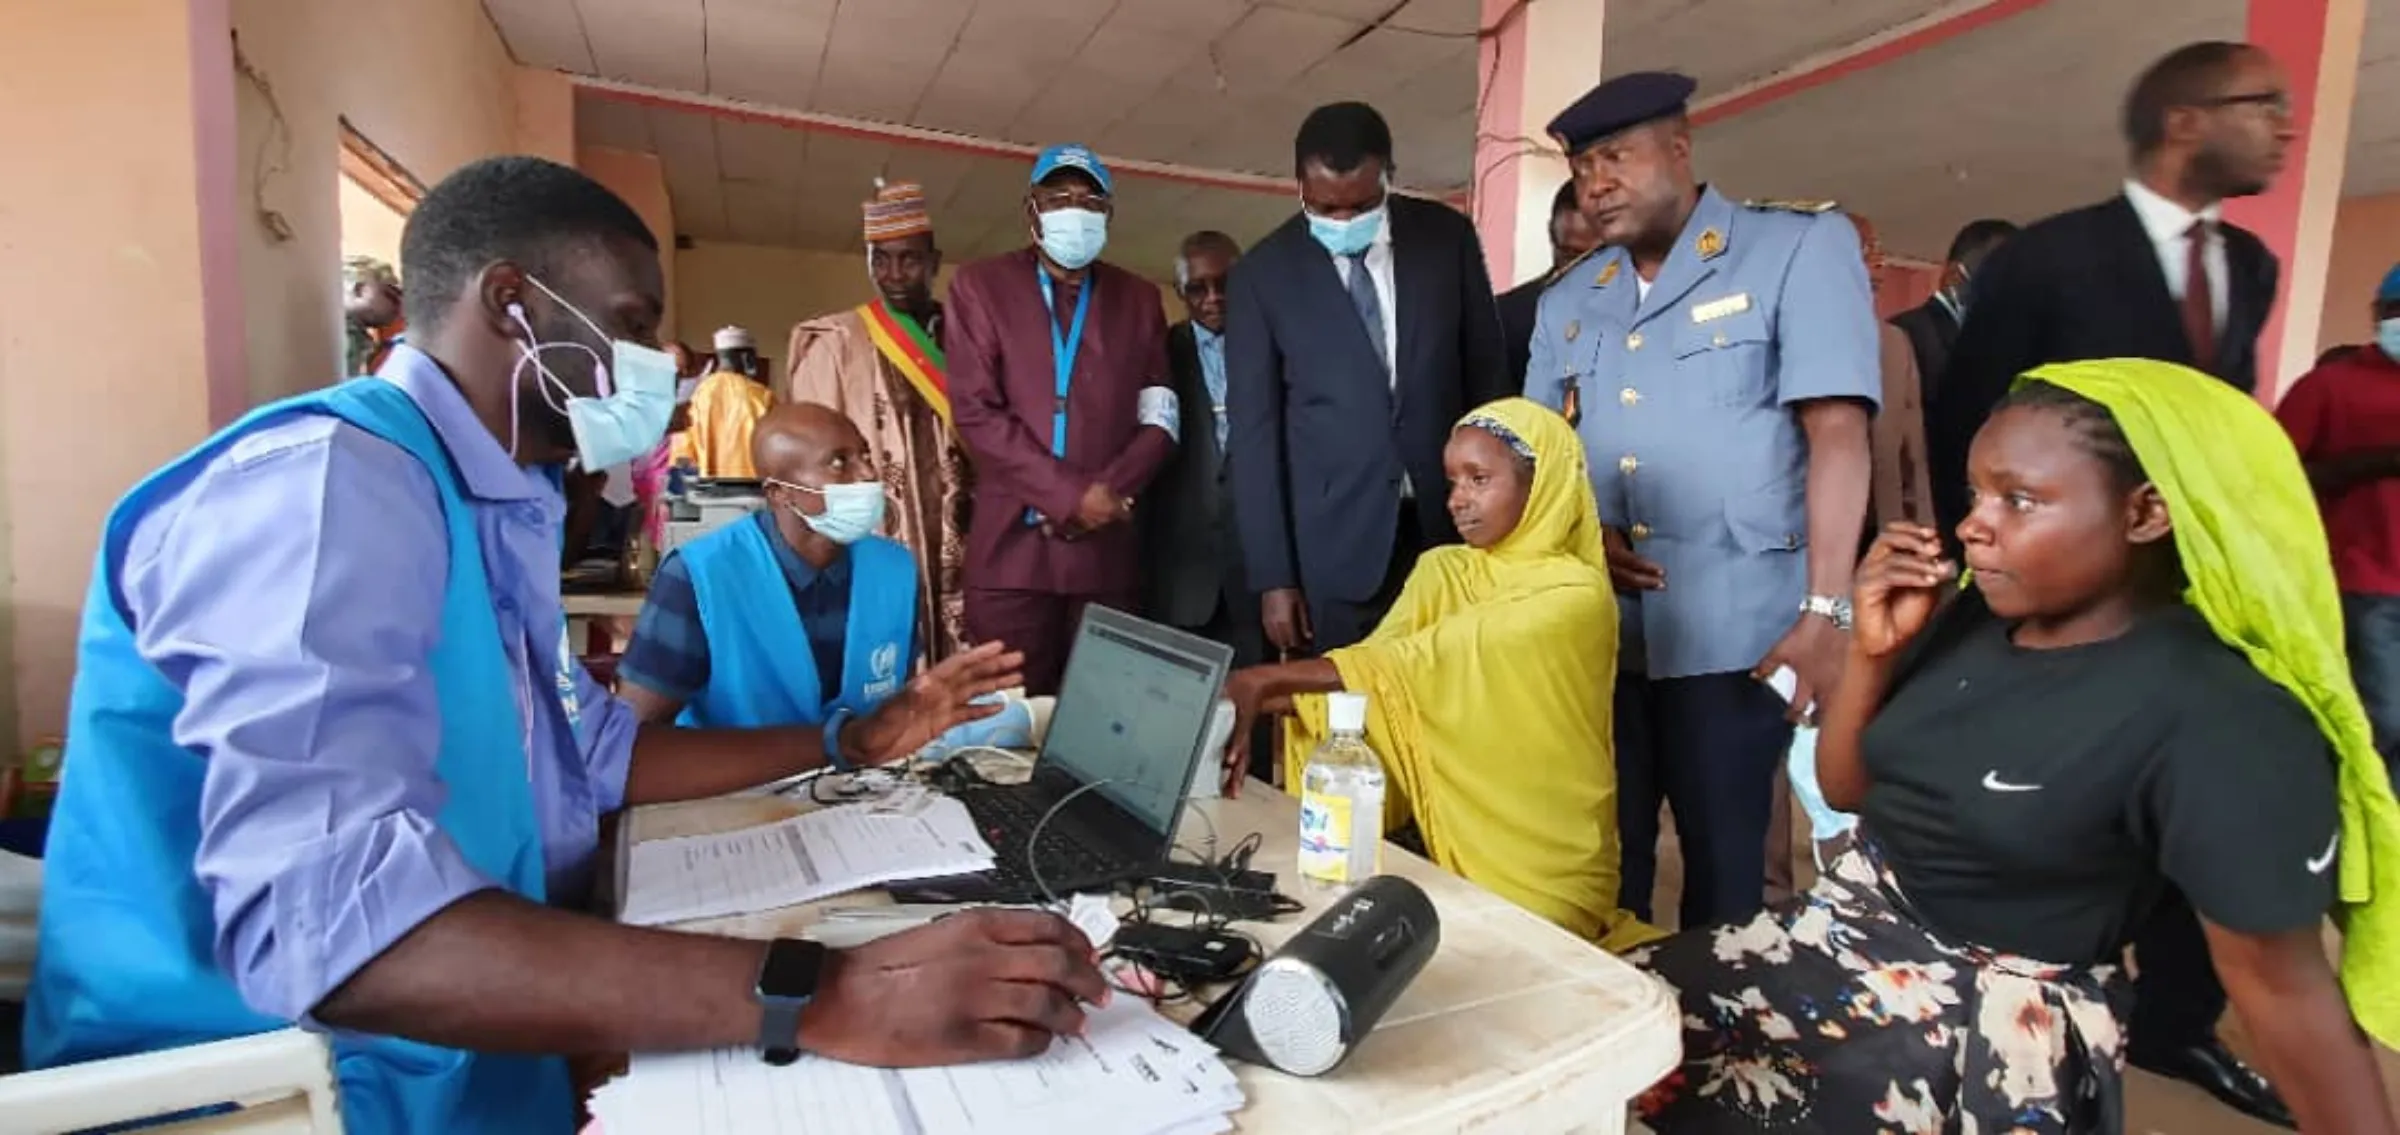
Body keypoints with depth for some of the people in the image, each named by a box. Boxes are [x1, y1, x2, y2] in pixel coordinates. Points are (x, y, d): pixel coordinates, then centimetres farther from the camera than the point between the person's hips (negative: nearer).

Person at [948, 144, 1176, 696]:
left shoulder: (1139, 298, 14)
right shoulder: (980, 286, 6)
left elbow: (1159, 419, 8)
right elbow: (975, 410, -4)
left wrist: (1107, 493, -9)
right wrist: (1071, 494, -11)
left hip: (1107, 547, 2)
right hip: (1011, 544, -2)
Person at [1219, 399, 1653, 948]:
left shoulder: (1574, 596, -15)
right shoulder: (1442, 572, 4)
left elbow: (1426, 665, -26)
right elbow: (1377, 664, -10)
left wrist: (1265, 680, -31)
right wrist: (1251, 708, -28)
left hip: (1542, 876, -4)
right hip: (1445, 847, 5)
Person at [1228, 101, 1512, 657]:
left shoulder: (1448, 236, 3)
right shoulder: (1262, 274, -3)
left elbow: (1489, 375, 9)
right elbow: (1253, 429, -3)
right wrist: (1273, 575, -6)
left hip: (1452, 524, 2)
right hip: (1333, 543, -1)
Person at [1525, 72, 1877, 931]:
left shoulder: (1800, 248, -1)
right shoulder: (1565, 302, 15)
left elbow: (1836, 431, -10)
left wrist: (1825, 610, -17)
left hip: (1732, 628, -4)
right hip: (1594, 627, 5)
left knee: (1722, 862, 6)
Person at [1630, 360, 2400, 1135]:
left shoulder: (2219, 720, -21)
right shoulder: (1971, 618, -3)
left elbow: (2283, 982, -13)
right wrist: (1872, 652, -8)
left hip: (1995, 1031, -5)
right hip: (1846, 934, 5)